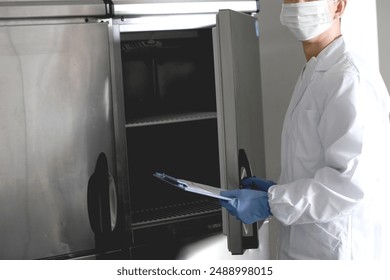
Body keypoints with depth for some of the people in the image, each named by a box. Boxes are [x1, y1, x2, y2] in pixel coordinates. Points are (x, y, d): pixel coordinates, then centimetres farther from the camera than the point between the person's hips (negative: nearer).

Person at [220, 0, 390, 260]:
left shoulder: (351, 78, -18)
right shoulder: (313, 76, 13)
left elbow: (353, 179, -25)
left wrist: (270, 202, -22)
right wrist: (278, 189, 9)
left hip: (340, 250, -9)